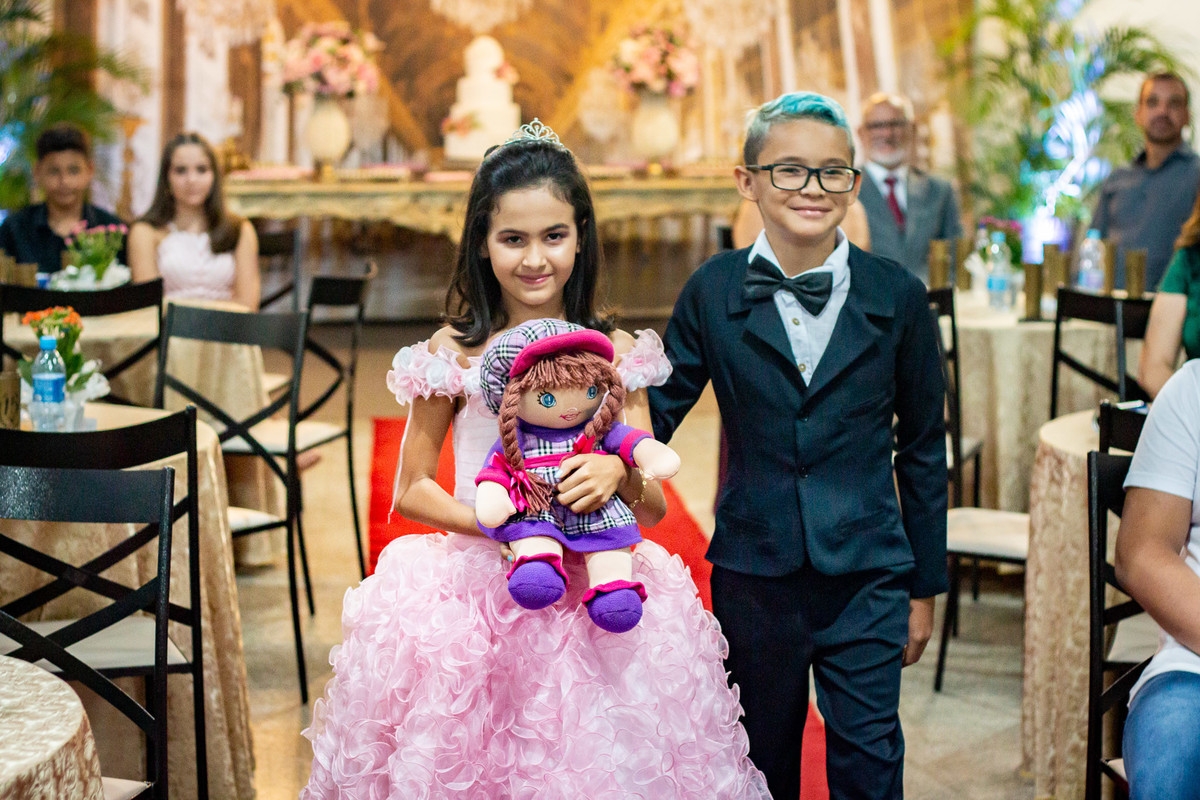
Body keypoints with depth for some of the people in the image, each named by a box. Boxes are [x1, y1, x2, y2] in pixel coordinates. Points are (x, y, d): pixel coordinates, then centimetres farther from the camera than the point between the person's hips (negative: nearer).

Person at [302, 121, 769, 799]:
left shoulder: (615, 351, 2)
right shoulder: (454, 351, -1)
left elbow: (654, 507, 3)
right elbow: (411, 491, 5)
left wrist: (619, 472, -20)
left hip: (594, 604, 1)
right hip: (473, 596, -1)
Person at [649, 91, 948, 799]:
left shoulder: (898, 297, -1)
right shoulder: (714, 292, -1)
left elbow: (923, 448, 5)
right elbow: (656, 414, 0)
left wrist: (925, 585, 7)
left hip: (867, 578, -1)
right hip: (754, 574, 1)